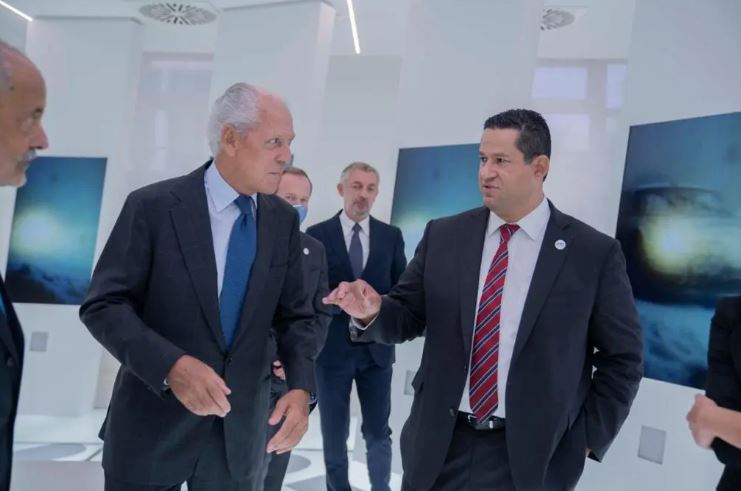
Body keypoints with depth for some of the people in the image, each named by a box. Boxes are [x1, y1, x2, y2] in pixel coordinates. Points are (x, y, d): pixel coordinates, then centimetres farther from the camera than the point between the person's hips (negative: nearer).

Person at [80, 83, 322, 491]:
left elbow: (295, 315, 4)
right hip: (152, 427, -3)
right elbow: (103, 304, -11)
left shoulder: (284, 220, 2)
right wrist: (170, 364, -25)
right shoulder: (152, 206, -10)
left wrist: (301, 385, -13)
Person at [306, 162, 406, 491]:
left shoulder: (391, 236, 4)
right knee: (334, 435, 12)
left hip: (376, 347, 1)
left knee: (378, 433, 11)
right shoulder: (317, 235, -1)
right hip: (333, 348, -1)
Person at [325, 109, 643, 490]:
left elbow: (622, 356, 1)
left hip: (531, 457, -2)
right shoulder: (443, 236, 1)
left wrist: (588, 438, -2)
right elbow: (407, 315, 4)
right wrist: (371, 311, -17)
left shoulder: (594, 252, -5)